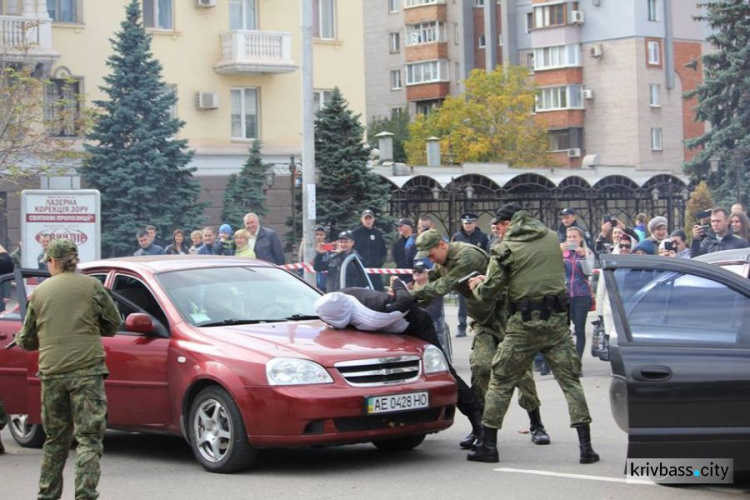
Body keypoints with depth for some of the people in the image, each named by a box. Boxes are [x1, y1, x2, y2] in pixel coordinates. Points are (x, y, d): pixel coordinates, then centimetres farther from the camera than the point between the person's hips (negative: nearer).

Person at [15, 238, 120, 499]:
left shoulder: (39, 292, 9)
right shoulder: (91, 286, 1)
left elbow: (26, 341, 13)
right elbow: (112, 324, 8)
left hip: (51, 372, 3)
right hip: (87, 368, -3)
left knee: (55, 438, 16)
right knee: (88, 438, -3)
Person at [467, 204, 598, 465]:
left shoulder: (505, 249, -5)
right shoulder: (552, 239, 10)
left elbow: (489, 293, -5)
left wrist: (476, 286, 19)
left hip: (524, 324, -3)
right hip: (557, 320, 4)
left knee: (501, 381, 9)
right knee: (570, 380, 7)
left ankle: (488, 445, 11)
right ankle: (586, 446, 0)